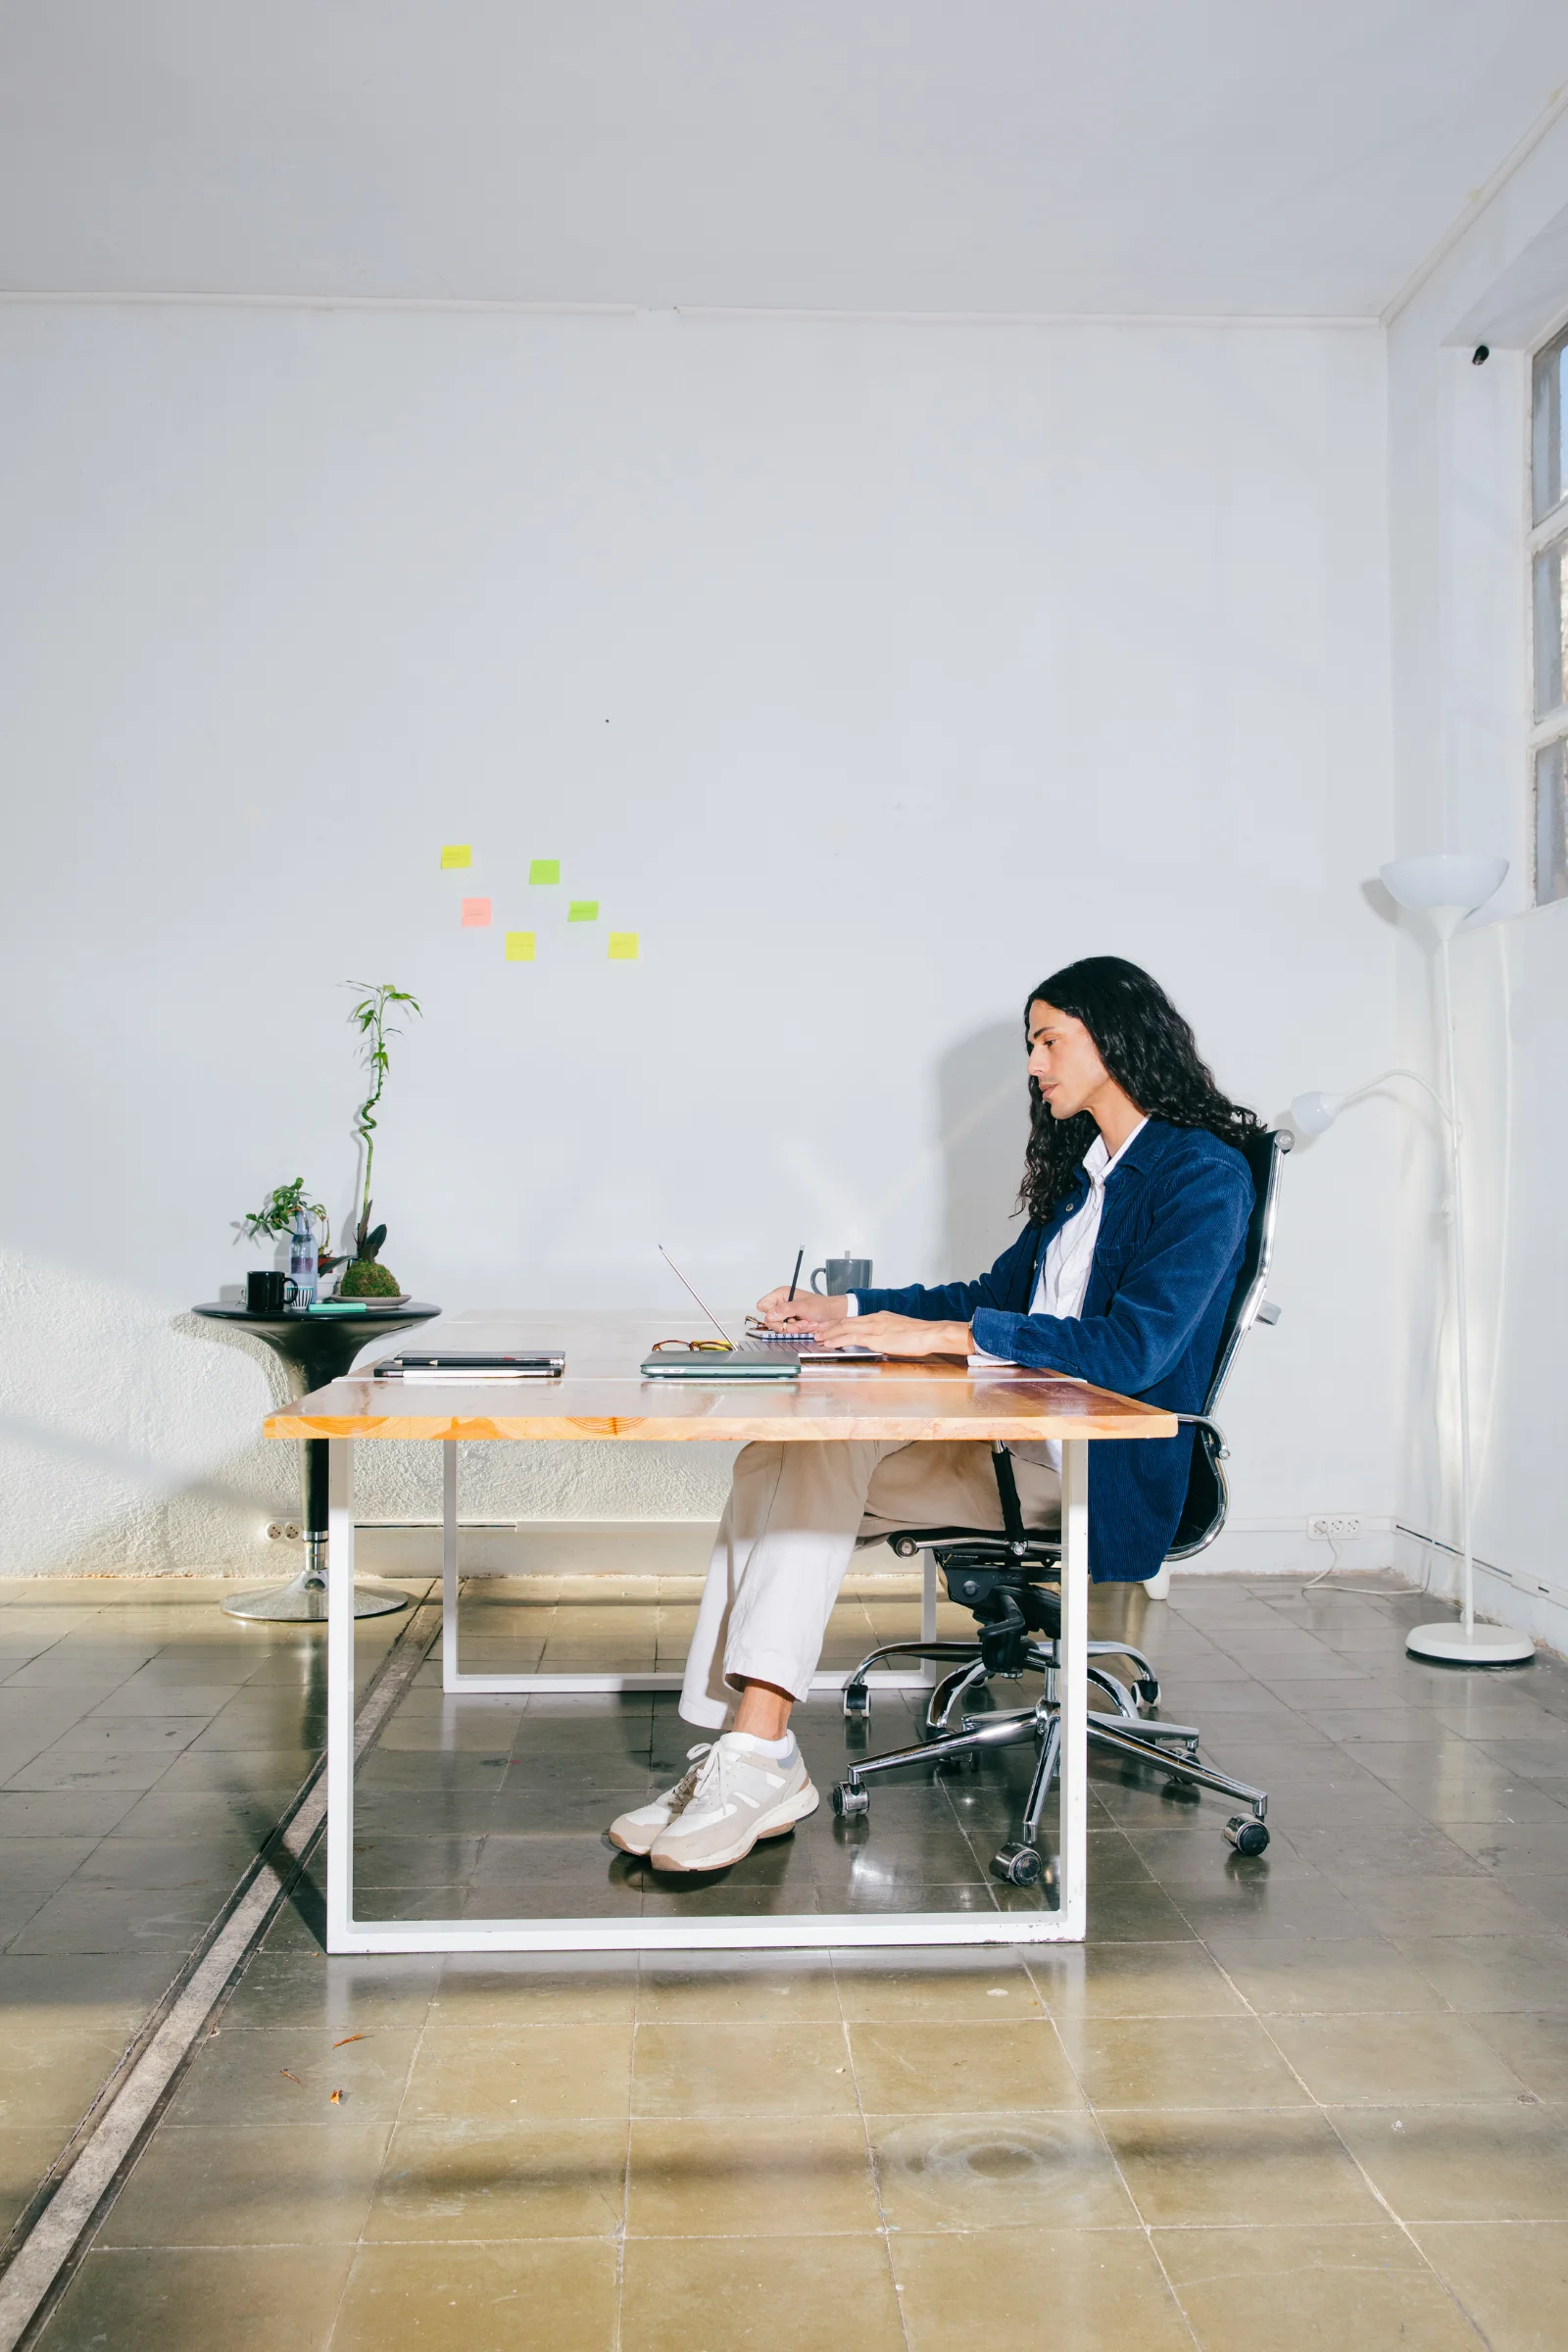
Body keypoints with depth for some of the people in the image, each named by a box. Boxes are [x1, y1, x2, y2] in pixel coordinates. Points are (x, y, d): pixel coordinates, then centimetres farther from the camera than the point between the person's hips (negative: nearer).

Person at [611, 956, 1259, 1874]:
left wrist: (941, 1335, -21)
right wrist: (844, 1311, 14)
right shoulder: (1084, 1166, 20)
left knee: (823, 1447, -25)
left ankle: (759, 1758, -22)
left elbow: (1131, 1349, -20)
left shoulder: (1203, 1172, -8)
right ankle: (746, 1752, -18)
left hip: (1098, 1471, -8)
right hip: (1017, 1440, 8)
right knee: (777, 1459, -14)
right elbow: (1001, 1295, 24)